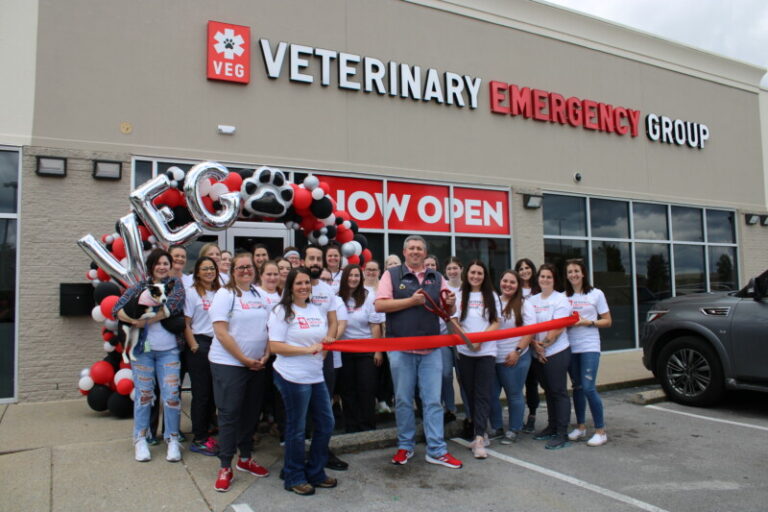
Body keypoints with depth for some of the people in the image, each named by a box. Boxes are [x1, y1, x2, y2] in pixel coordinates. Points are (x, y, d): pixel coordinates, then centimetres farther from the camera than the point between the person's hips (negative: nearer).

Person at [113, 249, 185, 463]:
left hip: (169, 350, -1)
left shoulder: (176, 285, 3)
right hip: (143, 348, 1)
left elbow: (171, 306, -14)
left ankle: (172, 439, 13)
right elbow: (117, 309, -1)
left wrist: (145, 320, -13)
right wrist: (134, 320, -18)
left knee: (171, 395, -1)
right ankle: (140, 440, 21)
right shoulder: (140, 287, 6)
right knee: (144, 394, 7)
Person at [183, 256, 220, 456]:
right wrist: (194, 347, -11)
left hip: (217, 345, 5)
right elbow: (186, 324, -6)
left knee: (214, 392, 8)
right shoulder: (192, 292, -3)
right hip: (199, 344, -5)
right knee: (201, 392, 0)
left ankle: (205, 433, 21)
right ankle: (198, 439, 10)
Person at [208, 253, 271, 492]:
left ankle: (245, 458, 29)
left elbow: (269, 328, 12)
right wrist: (244, 359, -15)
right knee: (229, 414, 0)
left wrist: (265, 355, -2)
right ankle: (225, 467, 11)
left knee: (251, 412, 13)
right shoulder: (225, 294, -8)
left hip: (256, 364, 6)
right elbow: (221, 332, -15)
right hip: (229, 363, -6)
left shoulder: (260, 296, 9)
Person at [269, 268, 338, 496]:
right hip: (293, 377, -7)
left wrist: (328, 342, 1)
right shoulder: (282, 311, -7)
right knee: (297, 429, 5)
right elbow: (275, 346, -14)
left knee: (325, 424, 12)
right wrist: (308, 349, -18)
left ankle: (315, 472, 30)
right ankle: (294, 477, 23)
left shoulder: (317, 311, 13)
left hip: (316, 376, 7)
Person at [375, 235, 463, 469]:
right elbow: (380, 305, -9)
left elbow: (449, 312, 15)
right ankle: (405, 446, 23)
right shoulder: (392, 274, 3)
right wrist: (412, 301, -14)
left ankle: (436, 451, 12)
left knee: (433, 401, 4)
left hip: (431, 349, 2)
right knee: (403, 400, 8)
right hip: (401, 348, -2)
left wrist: (450, 304, -9)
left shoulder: (437, 278, 12)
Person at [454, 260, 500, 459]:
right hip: (464, 352, 1)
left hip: (486, 351, -1)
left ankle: (479, 439, -10)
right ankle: (481, 433, 19)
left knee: (483, 394, -7)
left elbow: (496, 323, 3)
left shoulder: (491, 296, 8)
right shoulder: (459, 296, 8)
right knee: (470, 393, 6)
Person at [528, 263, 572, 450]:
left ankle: (562, 434, 2)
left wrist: (543, 345, -13)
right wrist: (534, 344, -9)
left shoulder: (561, 299, -7)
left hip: (556, 352, -6)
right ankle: (552, 427, 25)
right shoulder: (532, 300, 11)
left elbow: (557, 329, -14)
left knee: (558, 391, -2)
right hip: (539, 354, 6)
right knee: (548, 391, 14)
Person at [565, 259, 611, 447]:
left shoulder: (596, 294, 1)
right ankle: (580, 427, 22)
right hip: (570, 347, 3)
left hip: (589, 347, -3)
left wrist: (588, 322, -13)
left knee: (588, 388, -11)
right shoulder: (564, 296, 7)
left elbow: (607, 321, 3)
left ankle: (601, 431, 1)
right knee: (577, 387, 9)